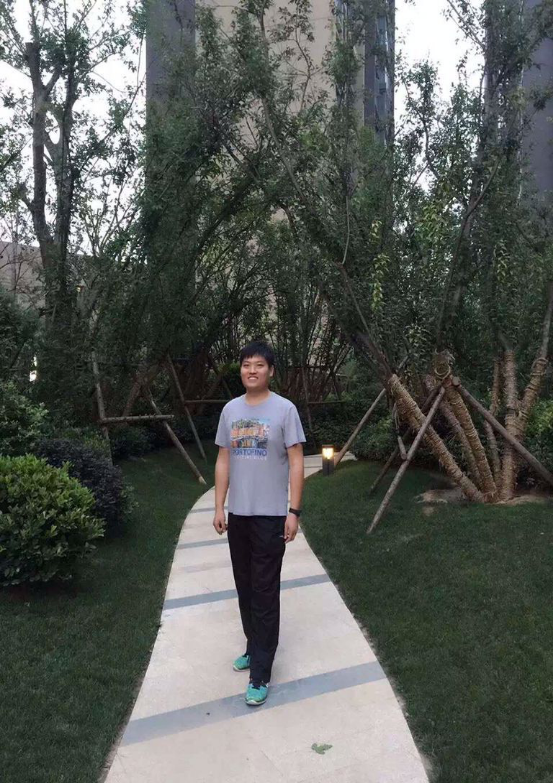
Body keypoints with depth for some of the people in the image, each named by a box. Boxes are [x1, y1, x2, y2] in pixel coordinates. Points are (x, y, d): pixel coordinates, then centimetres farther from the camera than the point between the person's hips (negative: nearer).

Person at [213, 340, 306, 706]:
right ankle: (256, 647, 36)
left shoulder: (284, 409, -8)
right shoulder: (230, 409, 6)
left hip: (270, 515, -5)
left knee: (265, 593, 0)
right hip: (238, 514, 5)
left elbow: (296, 461, -8)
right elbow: (223, 461, 9)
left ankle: (261, 672, 10)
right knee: (245, 588, 17)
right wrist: (219, 508, 6)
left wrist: (294, 511, -13)